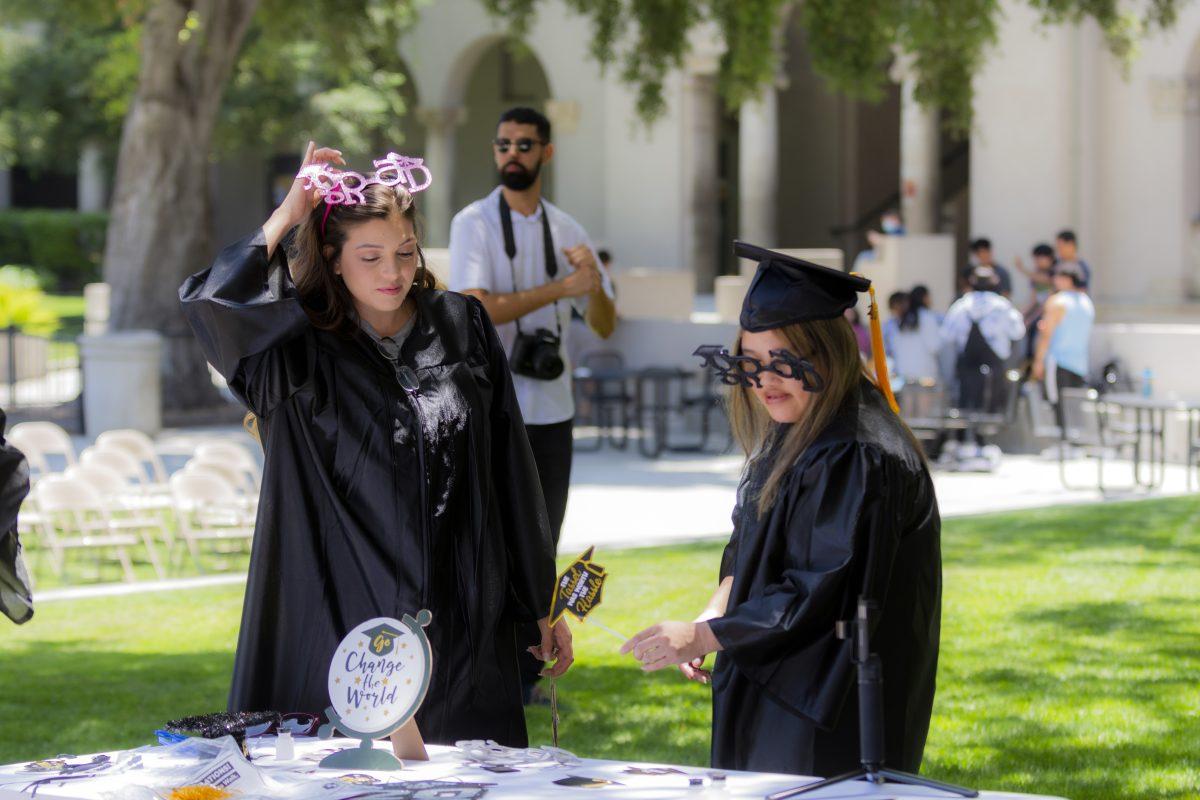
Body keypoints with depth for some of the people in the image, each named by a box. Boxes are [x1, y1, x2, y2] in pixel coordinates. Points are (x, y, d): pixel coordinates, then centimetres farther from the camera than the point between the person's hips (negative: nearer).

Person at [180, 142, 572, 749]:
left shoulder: (461, 327, 5)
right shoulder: (304, 349, -2)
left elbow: (511, 474, 8)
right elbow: (208, 303, -22)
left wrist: (543, 607, 11)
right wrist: (288, 215, -12)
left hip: (463, 632, 2)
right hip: (345, 625, -2)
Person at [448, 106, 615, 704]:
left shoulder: (566, 230, 10)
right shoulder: (473, 223, -4)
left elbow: (604, 327, 10)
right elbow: (478, 308, -17)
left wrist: (595, 284, -11)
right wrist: (561, 288, -20)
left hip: (551, 410, 5)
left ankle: (524, 676, 14)